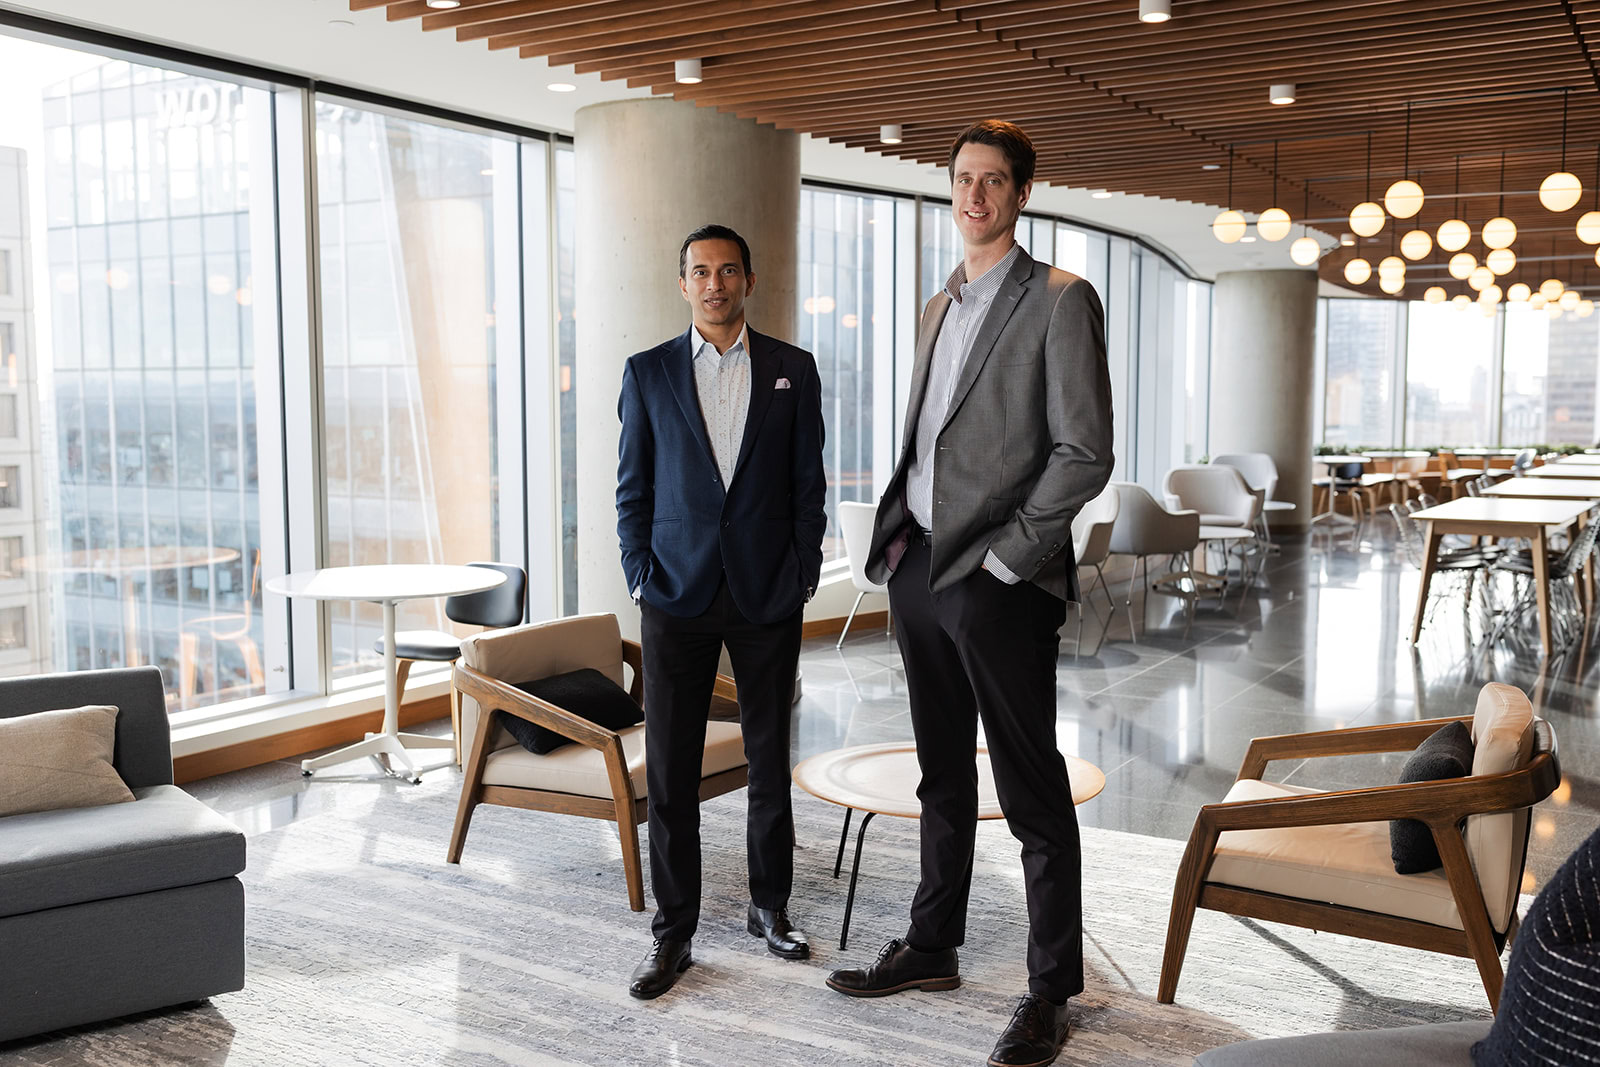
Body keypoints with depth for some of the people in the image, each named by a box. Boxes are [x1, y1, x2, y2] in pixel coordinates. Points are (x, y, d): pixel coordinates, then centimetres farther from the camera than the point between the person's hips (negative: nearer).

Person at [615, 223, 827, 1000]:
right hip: (678, 596, 0)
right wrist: (641, 577, -3)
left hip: (768, 595, 1)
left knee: (770, 760, 11)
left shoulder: (792, 370, 6)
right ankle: (673, 931, 13)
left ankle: (769, 906, 27)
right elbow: (632, 488, 6)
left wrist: (802, 577, -3)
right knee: (669, 770, 2)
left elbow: (809, 485, 5)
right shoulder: (648, 372, 6)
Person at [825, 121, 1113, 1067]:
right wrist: (897, 529, 8)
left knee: (1035, 796, 1)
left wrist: (1002, 558, -14)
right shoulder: (940, 306, 18)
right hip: (919, 566, 8)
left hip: (999, 582, -7)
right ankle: (933, 948, 31)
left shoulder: (1061, 300, -6)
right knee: (943, 777, 18)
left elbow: (1086, 454, -12)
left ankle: (1053, 989, 14)